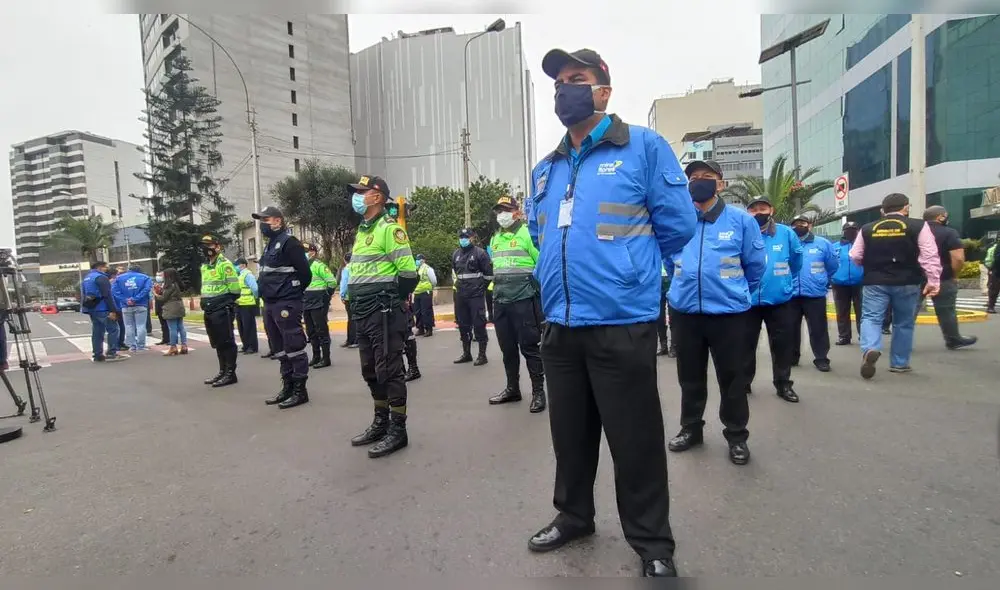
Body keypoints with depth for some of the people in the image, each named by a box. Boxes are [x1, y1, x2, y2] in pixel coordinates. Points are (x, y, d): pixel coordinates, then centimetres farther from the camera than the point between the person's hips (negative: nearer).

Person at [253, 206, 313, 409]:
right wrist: (266, 292, 14)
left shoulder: (289, 242, -11)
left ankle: (300, 390, 2)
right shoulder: (270, 245, 19)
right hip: (270, 304, 10)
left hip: (286, 304, -10)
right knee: (280, 349, 15)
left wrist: (293, 294, -4)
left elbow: (305, 273, -15)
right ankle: (287, 386, 24)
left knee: (294, 347, -5)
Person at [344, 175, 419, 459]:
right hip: (363, 312, 10)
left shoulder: (388, 228, -12)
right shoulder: (362, 230, 18)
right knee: (371, 370, 16)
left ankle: (397, 430, 8)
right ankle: (380, 423, 30)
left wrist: (390, 302, -8)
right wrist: (356, 302, 17)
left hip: (383, 311, -10)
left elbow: (408, 271, -18)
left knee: (389, 370, -3)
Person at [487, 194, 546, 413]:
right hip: (501, 301, 7)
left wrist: (537, 290, -12)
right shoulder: (495, 239, 16)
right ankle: (512, 388, 27)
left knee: (529, 346, -2)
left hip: (524, 300, -7)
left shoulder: (527, 234, -6)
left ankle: (538, 391, 9)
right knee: (507, 347, 14)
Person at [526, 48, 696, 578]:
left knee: (635, 441, 7)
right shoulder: (544, 170, 13)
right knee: (569, 434, 19)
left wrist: (624, 268, 8)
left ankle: (653, 544, 28)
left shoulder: (644, 147, -4)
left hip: (622, 324, -5)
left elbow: (678, 225, -4)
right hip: (559, 327, 6)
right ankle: (573, 517, 41)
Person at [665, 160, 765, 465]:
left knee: (732, 378, 9)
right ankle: (691, 428, 32)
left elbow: (755, 265, 6)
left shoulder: (741, 220, -5)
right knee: (690, 377, 14)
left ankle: (737, 436, 27)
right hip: (684, 312, 2)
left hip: (729, 312, -2)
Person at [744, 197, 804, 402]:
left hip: (780, 300, 1)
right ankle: (744, 381, 25)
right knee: (746, 344, 10)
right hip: (748, 300, -1)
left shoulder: (786, 233, -3)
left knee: (782, 344, 10)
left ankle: (783, 384, 25)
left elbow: (796, 258, 13)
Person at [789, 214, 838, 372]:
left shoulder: (823, 243, 1)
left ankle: (821, 359, 13)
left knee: (818, 329, 3)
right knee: (791, 328, 11)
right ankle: (792, 357, 23)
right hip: (791, 295, 2)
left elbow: (832, 266, 11)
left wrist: (822, 281, 18)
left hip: (815, 294, -1)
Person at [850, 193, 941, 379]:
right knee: (904, 323, 12)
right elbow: (930, 256, -7)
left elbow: (855, 256, 8)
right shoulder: (918, 226, -2)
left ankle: (870, 349, -29)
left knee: (871, 318, 0)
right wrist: (933, 281, -4)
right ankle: (899, 363, 20)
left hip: (875, 283, 0)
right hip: (907, 283, 0)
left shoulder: (867, 229, 3)